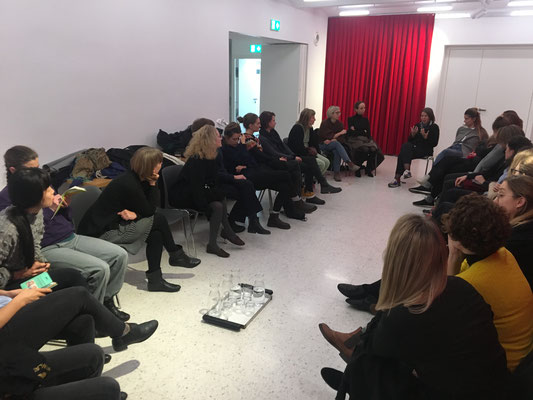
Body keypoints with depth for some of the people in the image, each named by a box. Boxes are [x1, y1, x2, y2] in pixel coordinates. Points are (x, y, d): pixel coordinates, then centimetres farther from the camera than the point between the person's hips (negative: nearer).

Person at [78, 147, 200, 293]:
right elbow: (149, 210, -15)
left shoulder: (136, 179, 4)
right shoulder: (129, 184, -24)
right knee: (158, 220, -11)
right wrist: (153, 185, -14)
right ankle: (176, 256, 9)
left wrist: (135, 213, -18)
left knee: (156, 233, -5)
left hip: (113, 224, 9)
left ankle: (155, 279, 2)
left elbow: (149, 208, 4)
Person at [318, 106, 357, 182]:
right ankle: (349, 163, -45)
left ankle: (336, 173, -33)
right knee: (337, 144, -34)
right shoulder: (325, 123, -9)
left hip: (333, 144, 4)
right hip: (323, 145, -4)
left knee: (337, 151, -32)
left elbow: (341, 137, -1)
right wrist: (340, 133, -14)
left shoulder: (339, 123, 5)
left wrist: (332, 140, -19)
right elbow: (327, 136, -16)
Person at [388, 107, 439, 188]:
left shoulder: (434, 127, 2)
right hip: (414, 148, 5)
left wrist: (425, 137, -19)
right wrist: (413, 134, -7)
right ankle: (406, 170, -39)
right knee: (405, 146, -29)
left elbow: (434, 143, -6)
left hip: (425, 151, -5)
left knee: (403, 154, -28)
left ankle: (397, 178, -32)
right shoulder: (417, 125, 16)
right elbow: (409, 140, 14)